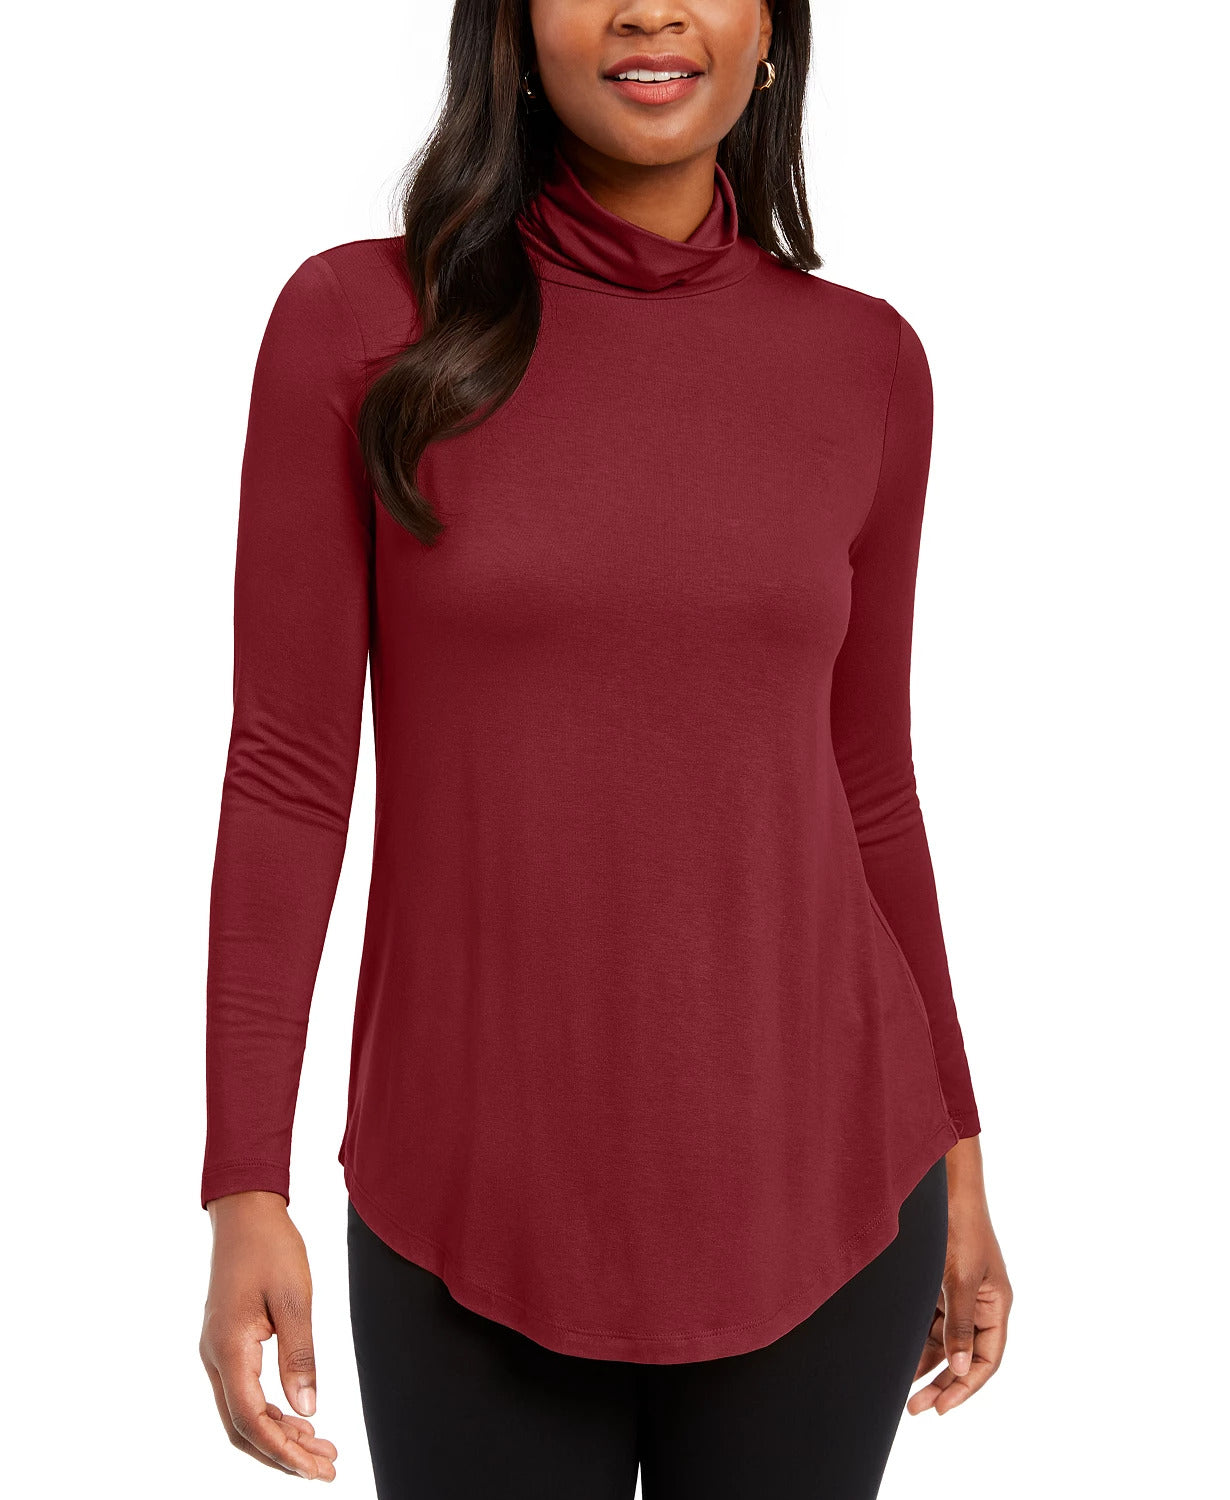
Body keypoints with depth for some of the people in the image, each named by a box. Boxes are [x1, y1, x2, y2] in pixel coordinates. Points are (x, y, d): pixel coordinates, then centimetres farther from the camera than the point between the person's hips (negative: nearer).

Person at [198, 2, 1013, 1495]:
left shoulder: (866, 363, 1)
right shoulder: (359, 322, -5)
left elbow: (863, 781, 8)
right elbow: (287, 769, -6)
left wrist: (957, 1158, 10)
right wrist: (244, 1191, -9)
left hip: (814, 1186, 2)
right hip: (480, 1206, -1)